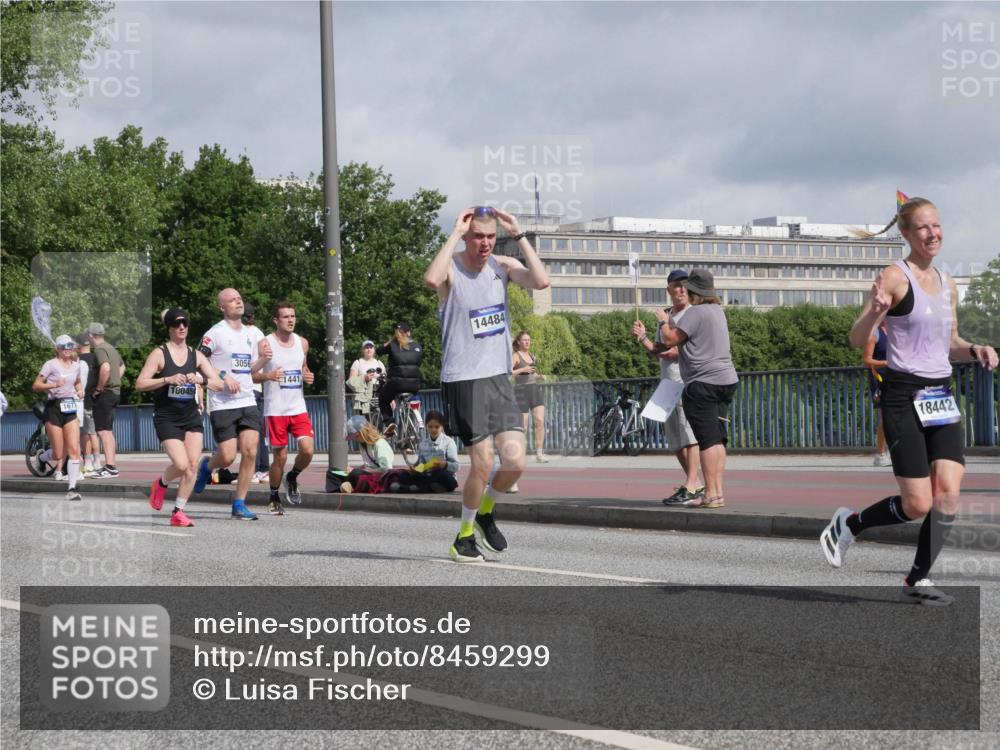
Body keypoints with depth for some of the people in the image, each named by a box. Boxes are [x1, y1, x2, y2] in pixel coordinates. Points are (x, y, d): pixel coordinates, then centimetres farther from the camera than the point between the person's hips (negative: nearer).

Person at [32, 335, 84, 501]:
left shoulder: (76, 365, 11)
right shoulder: (51, 365, -5)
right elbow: (35, 386, -7)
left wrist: (80, 390, 7)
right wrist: (54, 385, -22)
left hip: (70, 409, 4)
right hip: (54, 408, -4)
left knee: (74, 450, -11)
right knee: (58, 455, -1)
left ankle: (72, 488, -10)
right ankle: (41, 457, 34)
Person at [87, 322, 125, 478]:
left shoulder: (99, 349, -13)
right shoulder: (111, 348, 17)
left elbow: (105, 368, -31)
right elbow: (122, 366, 34)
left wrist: (98, 388, -20)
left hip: (104, 393, -10)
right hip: (115, 391, 10)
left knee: (103, 431, -11)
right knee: (108, 431, 16)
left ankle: (110, 467, -17)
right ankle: (110, 465, 20)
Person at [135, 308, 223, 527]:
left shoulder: (196, 356, 7)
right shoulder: (159, 354, -5)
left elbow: (219, 384, 2)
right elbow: (140, 384, -12)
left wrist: (201, 380, -19)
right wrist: (168, 379, -24)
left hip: (191, 417, 4)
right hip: (166, 418, -4)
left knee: (192, 465, -5)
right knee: (181, 465, -15)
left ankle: (179, 511, 6)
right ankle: (161, 483, 19)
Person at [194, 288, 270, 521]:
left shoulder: (249, 334, 16)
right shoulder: (215, 333, -5)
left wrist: (262, 358, 5)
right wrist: (222, 375, -16)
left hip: (248, 402, 5)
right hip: (222, 404, -5)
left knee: (250, 452, -7)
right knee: (228, 457, -9)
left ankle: (239, 504, 2)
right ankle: (206, 466, 27)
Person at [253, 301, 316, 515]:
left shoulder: (302, 343, 9)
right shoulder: (265, 344, -5)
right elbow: (252, 375, -5)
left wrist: (308, 377, 2)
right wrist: (268, 375, -25)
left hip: (298, 407, 4)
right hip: (275, 409, -4)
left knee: (307, 450, -11)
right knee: (281, 456, -1)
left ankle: (292, 478, 19)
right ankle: (274, 498, 19)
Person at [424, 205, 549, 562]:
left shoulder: (503, 266, 6)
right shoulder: (451, 268, -8)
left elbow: (541, 281, -12)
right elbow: (431, 280, -34)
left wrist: (518, 235, -10)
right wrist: (455, 233, -25)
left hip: (499, 377, 5)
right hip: (463, 381, -5)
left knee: (515, 461, -5)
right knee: (483, 464, -7)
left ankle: (486, 512, 24)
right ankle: (464, 537, 13)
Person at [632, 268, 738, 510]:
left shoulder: (696, 313, -12)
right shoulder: (717, 311, 18)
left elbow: (671, 339, -12)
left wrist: (663, 321, 7)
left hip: (703, 383, -9)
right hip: (726, 381, 9)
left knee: (708, 440, -9)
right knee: (718, 439, 10)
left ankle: (711, 493, -10)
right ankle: (718, 490, 10)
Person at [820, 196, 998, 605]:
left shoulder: (947, 283, 13)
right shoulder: (895, 276, -8)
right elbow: (857, 339, -11)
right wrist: (874, 311, -31)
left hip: (941, 397, 6)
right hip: (904, 396, -6)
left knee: (949, 492, -7)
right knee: (918, 504, -7)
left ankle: (918, 579, 4)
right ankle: (849, 523, 19)